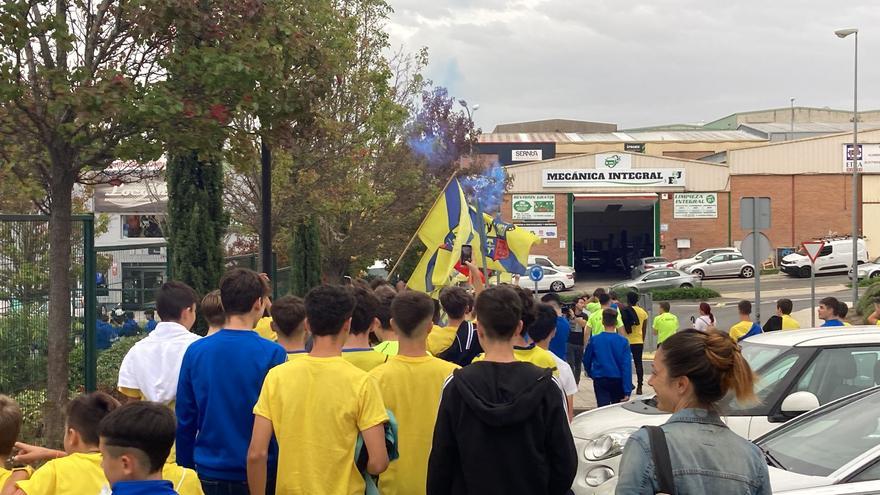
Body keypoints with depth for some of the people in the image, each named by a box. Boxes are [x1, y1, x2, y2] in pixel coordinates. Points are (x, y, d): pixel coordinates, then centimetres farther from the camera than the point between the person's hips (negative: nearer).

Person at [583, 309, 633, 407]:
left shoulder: (594, 340, -8)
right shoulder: (623, 341, -10)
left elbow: (586, 360, 7)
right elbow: (627, 367, -13)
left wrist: (590, 373, 28)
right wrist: (627, 391, -12)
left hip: (600, 381, -1)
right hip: (618, 381, 1)